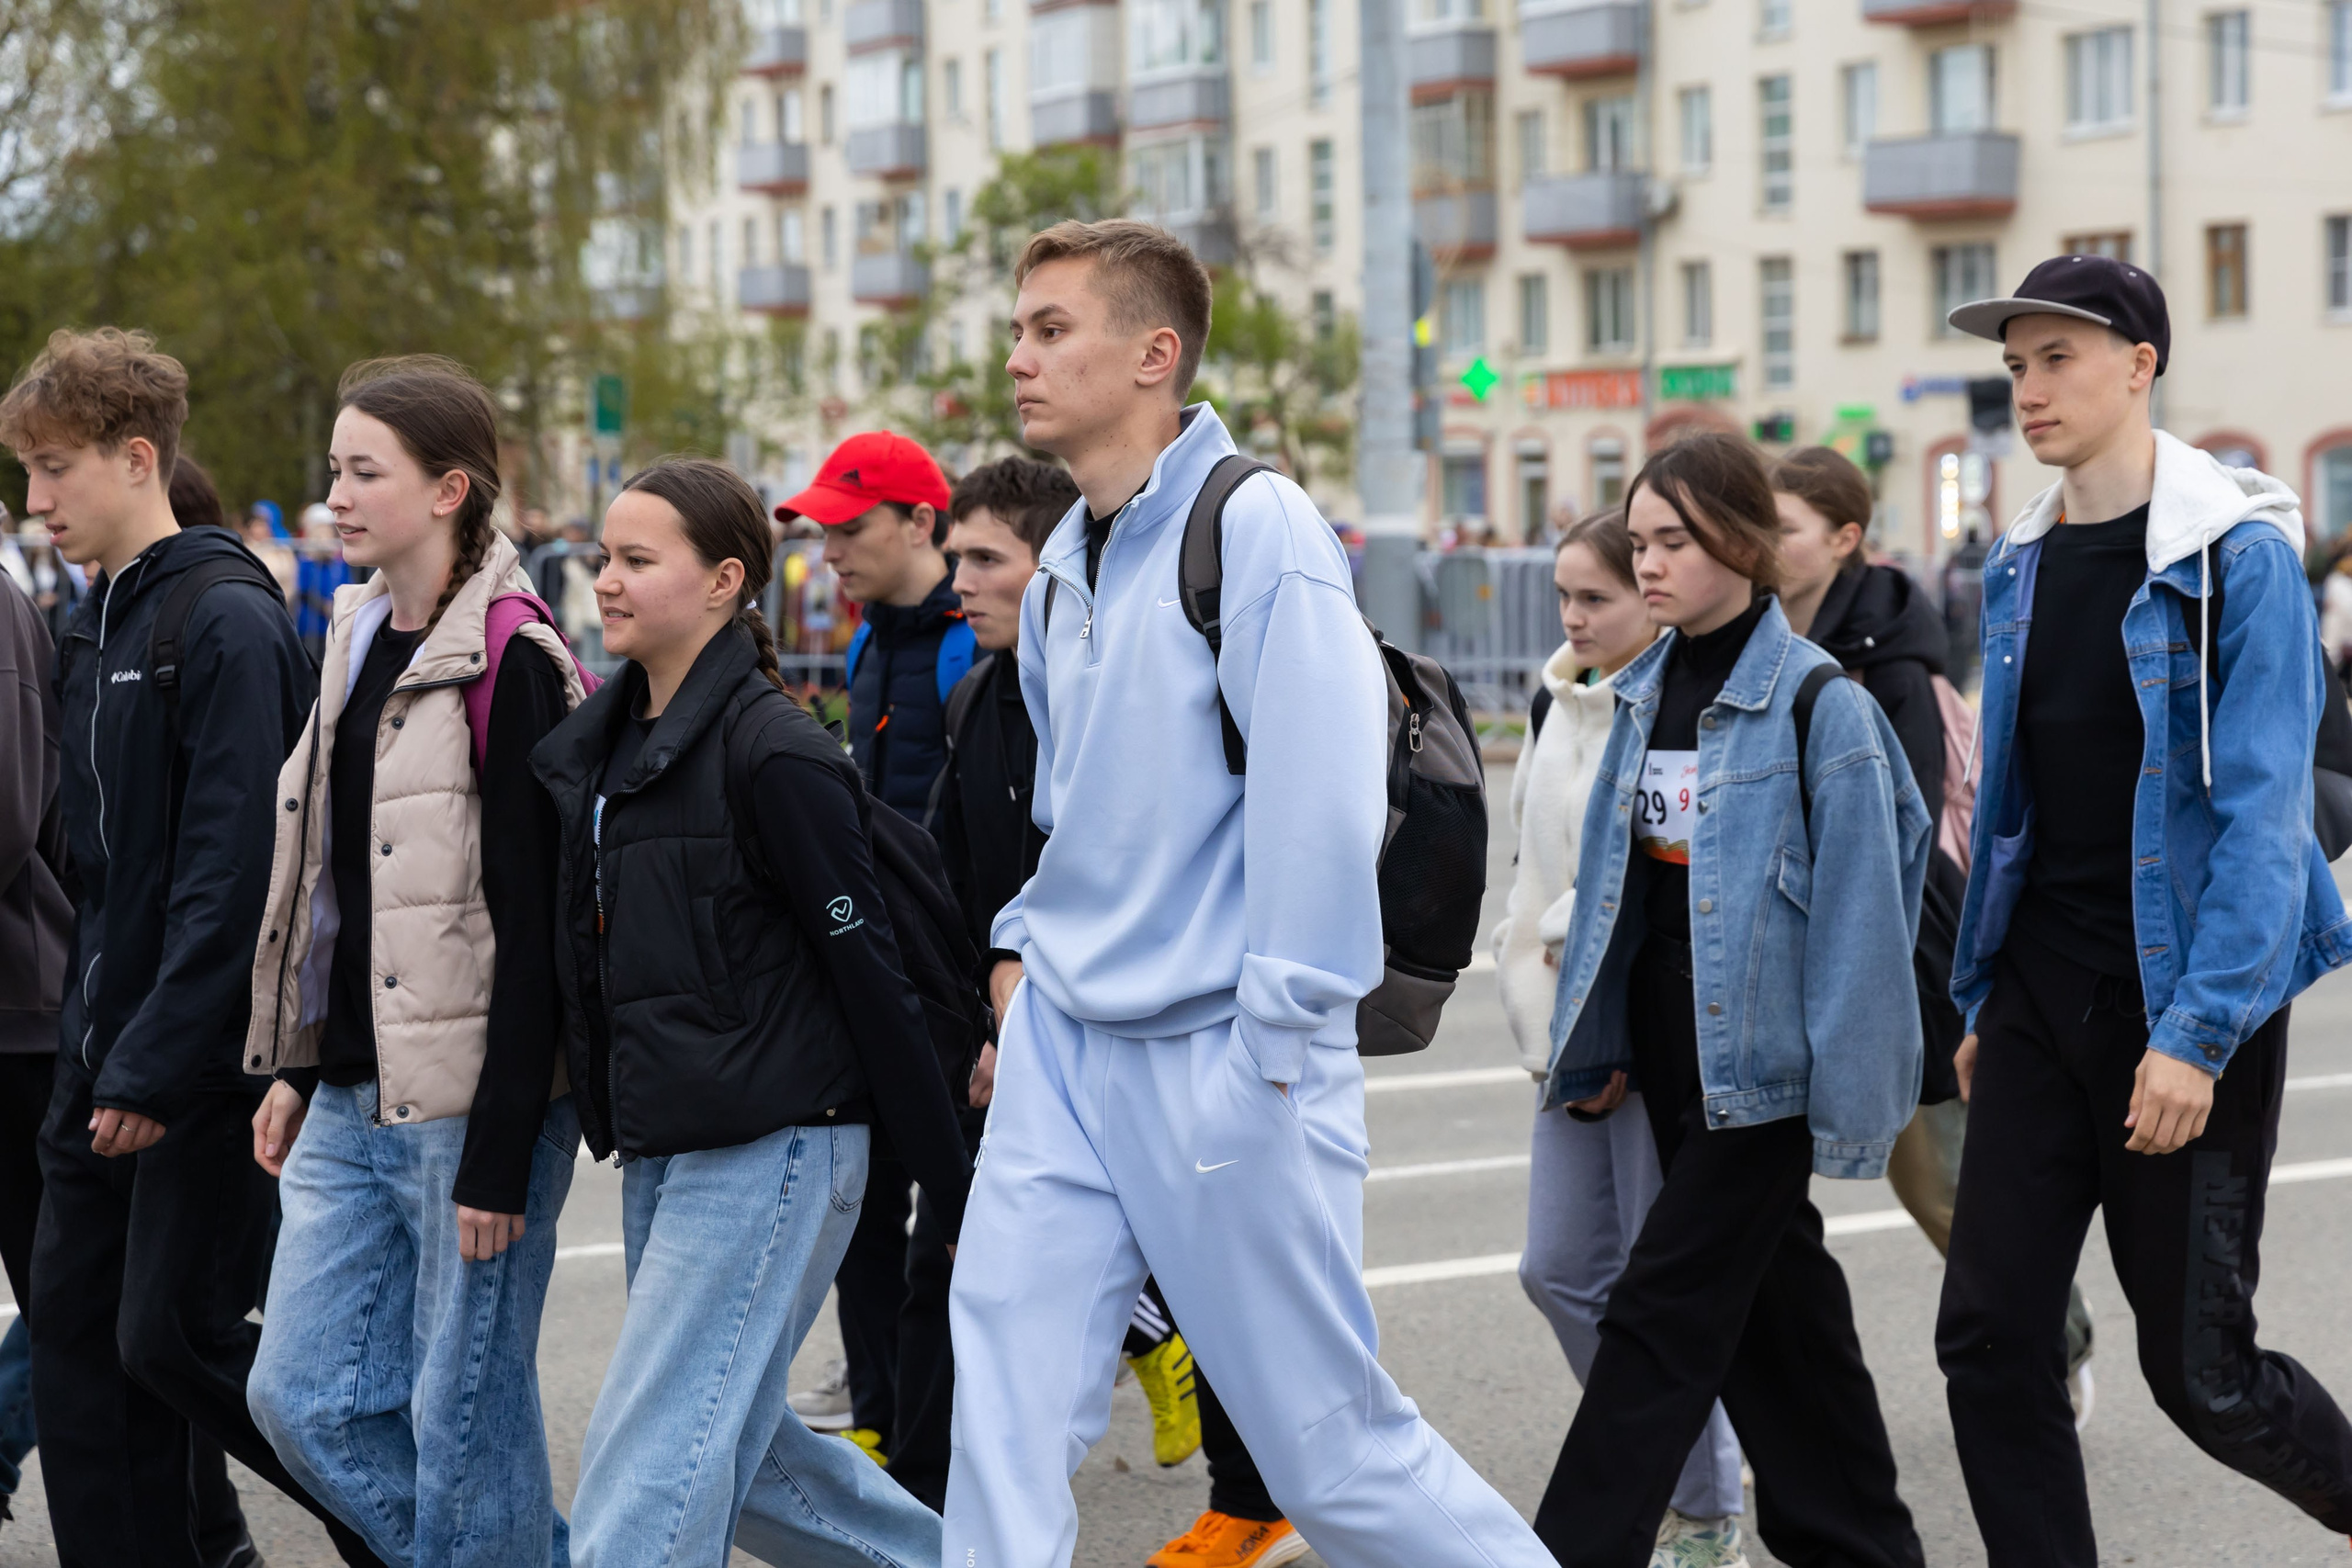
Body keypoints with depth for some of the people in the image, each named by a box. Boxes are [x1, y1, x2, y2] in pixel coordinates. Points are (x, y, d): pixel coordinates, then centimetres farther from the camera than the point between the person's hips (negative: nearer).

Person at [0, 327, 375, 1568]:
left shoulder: (228, 625, -15)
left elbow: (233, 872, -21)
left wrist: (155, 1063, -22)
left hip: (205, 1059, -9)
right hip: (104, 1056, 9)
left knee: (173, 1333, -5)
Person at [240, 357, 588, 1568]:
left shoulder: (509, 664, -13)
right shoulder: (361, 640, 13)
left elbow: (532, 928, -16)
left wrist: (500, 1150, -19)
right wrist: (302, 1070, 17)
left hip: (470, 1103, -9)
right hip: (353, 1103, 9)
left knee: (465, 1420, -1)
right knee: (304, 1397, 9)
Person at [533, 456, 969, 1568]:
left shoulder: (774, 755, -14)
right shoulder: (601, 743, 10)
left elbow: (870, 975, -13)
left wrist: (956, 1194, -12)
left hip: (771, 1150, -9)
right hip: (662, 1148, 9)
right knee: (733, 1453, 16)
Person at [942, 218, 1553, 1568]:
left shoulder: (1256, 524, -12)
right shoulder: (1061, 574, 12)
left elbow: (1327, 795, -19)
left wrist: (1273, 1040, -20)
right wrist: (1029, 940, 13)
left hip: (1222, 1061, -7)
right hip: (1064, 1048, 7)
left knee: (1330, 1442, 2)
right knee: (1007, 1417, 0)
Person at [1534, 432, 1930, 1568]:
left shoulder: (1817, 703, -12)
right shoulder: (1644, 692, 9)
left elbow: (1857, 908, -14)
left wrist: (1843, 1091, -16)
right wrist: (1597, 1044, 14)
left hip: (1760, 1051, -7)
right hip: (1667, 1038, 7)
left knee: (1665, 1309, -7)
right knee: (1774, 1294, 15)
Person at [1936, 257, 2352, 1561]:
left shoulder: (2237, 558, -11)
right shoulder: (2021, 565, 10)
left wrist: (2198, 1034, -21)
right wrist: (1981, 998, 14)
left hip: (2186, 1009, -6)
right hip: (2042, 997, 6)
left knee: (2198, 1365, 2)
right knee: (1987, 1339, -1)